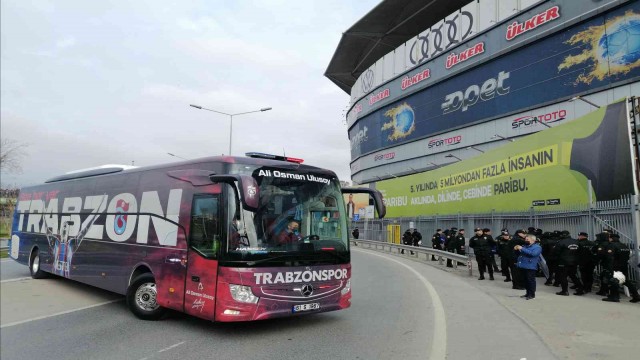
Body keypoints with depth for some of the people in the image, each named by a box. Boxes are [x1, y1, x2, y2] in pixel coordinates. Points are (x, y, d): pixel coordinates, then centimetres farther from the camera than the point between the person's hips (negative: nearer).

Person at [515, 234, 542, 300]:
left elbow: (533, 253, -25)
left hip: (530, 267, -8)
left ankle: (532, 294, 6)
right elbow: (520, 253, 28)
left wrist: (522, 249, -23)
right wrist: (516, 248, 3)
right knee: (526, 280, 13)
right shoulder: (525, 246, 16)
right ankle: (528, 293, 23)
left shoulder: (537, 247, -6)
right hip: (523, 266, 8)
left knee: (531, 280, -2)